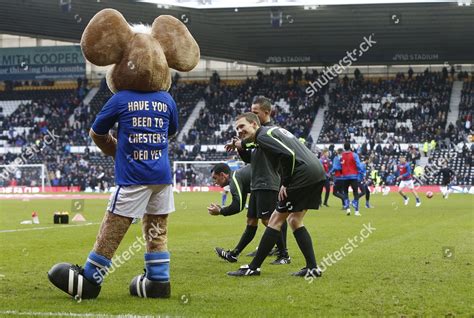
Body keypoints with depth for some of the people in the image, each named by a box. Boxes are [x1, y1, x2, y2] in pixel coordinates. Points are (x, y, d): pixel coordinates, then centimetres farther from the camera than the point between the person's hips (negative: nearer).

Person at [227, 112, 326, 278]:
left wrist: (285, 183, -10)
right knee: (294, 220, 17)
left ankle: (253, 268, 2)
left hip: (303, 175, -9)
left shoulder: (263, 136, -6)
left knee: (276, 219, -3)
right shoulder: (274, 130, 23)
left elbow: (288, 154, -19)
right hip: (318, 173, 9)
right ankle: (313, 268, 11)